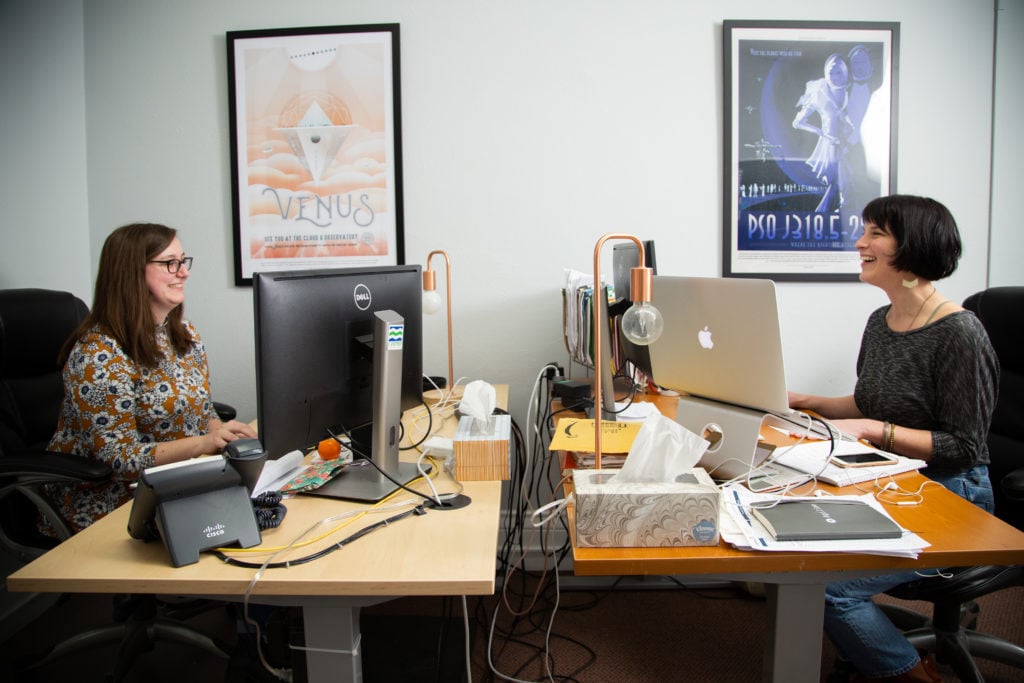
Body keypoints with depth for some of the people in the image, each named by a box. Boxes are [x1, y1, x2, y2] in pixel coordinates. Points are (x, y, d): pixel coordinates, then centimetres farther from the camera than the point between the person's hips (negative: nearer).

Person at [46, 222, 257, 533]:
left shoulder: (186, 335, 7)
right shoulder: (99, 355, -16)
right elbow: (119, 458, -19)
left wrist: (225, 434, -9)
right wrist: (203, 443, -30)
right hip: (108, 505, -7)